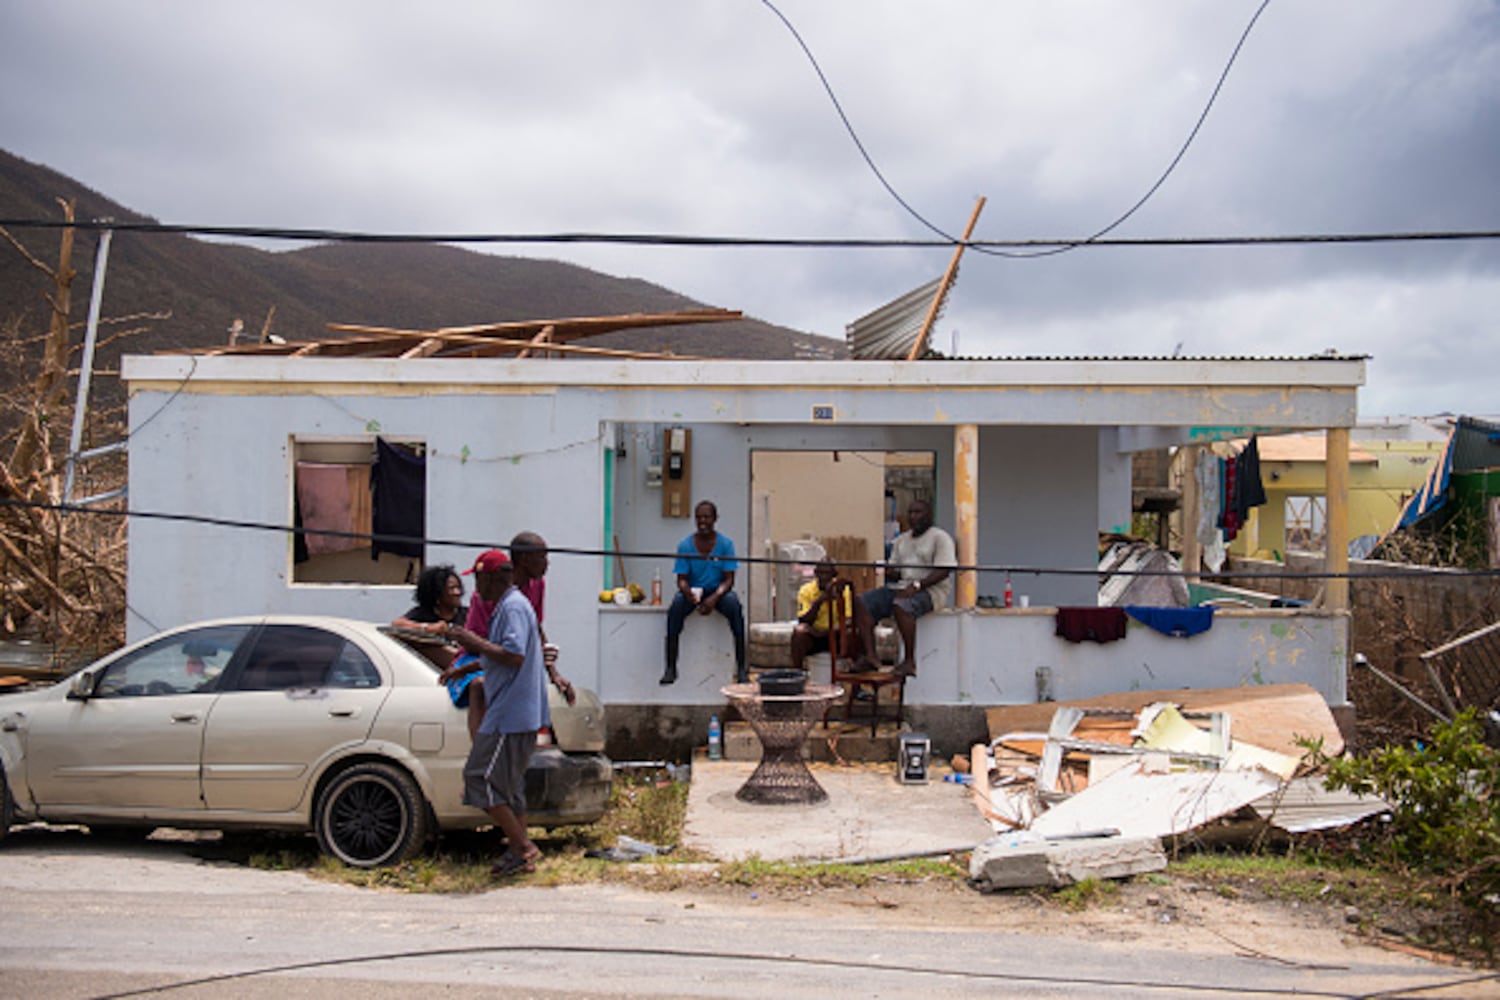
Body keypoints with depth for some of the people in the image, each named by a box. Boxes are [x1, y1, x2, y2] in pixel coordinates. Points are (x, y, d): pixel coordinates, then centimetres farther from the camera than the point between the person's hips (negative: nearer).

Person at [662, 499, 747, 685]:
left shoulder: (725, 544, -6)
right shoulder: (685, 545, -5)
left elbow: (728, 579, -8)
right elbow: (682, 579, -5)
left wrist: (714, 598, -28)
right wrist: (688, 593, -30)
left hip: (718, 591, 0)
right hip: (692, 591, 1)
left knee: (735, 607, -33)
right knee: (675, 608, -32)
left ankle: (741, 667, -30)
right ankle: (671, 668, -28)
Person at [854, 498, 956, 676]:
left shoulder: (940, 538, 0)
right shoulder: (901, 540, 22)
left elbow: (944, 570, -13)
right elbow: (892, 571, 23)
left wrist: (917, 585, -24)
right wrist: (890, 573, -3)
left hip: (930, 589, -7)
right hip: (899, 588, 7)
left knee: (901, 606, -39)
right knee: (861, 603, -14)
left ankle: (910, 660, -30)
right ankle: (870, 656, -22)